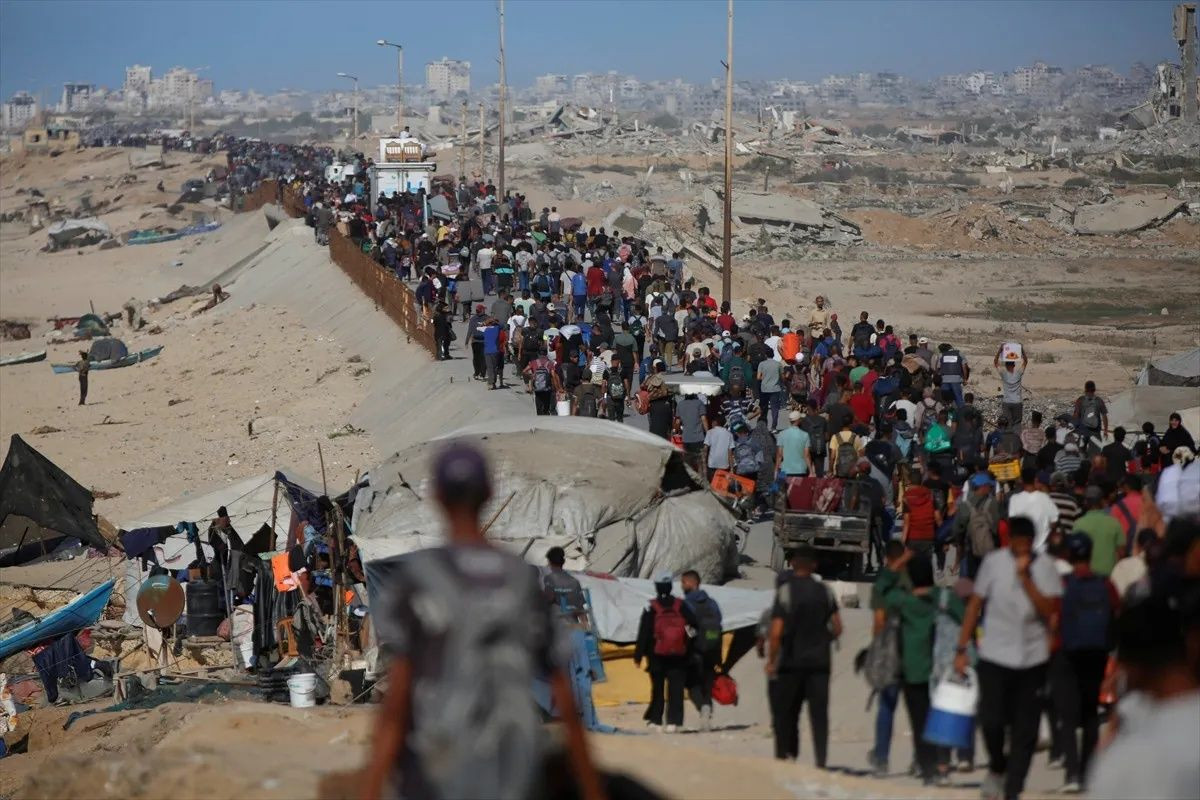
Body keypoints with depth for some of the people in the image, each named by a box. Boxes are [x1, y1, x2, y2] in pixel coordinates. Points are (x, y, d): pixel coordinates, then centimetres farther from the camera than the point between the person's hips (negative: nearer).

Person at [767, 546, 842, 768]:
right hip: (820, 662, 3)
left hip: (791, 663, -3)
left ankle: (785, 756, 10)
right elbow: (837, 628, 6)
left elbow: (776, 632, -14)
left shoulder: (786, 590, -9)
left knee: (785, 715, 8)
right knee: (819, 714, 2)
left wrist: (771, 661, -6)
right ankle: (820, 760, -6)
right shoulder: (824, 591, 4)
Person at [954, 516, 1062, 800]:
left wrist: (1025, 577, -19)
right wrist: (962, 649, 4)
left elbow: (1048, 610, -12)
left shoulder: (1045, 566, -2)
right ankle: (997, 767, 22)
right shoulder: (993, 562, 0)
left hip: (1032, 659, 0)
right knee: (991, 720, -9)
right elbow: (975, 604, 6)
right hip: (995, 656, 0)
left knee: (1025, 731, 2)